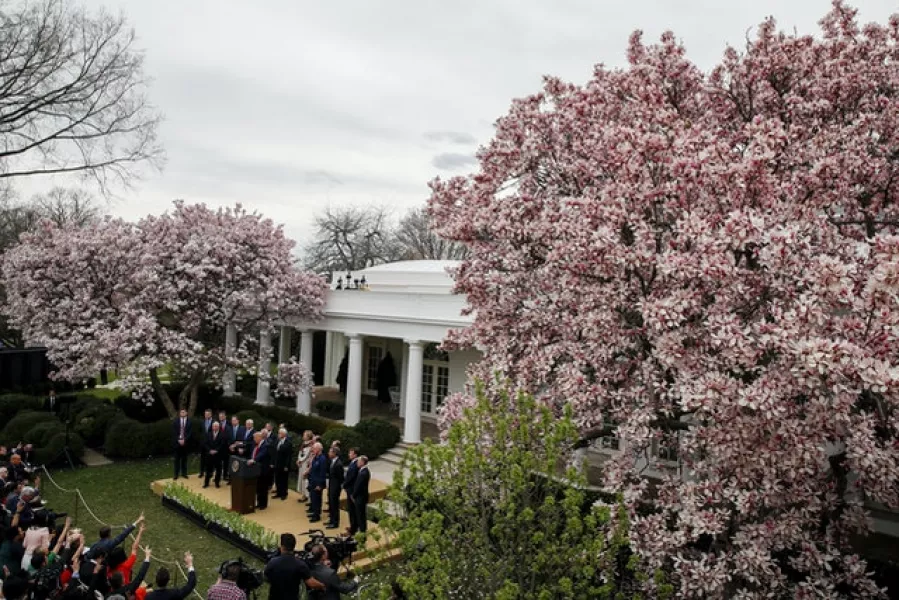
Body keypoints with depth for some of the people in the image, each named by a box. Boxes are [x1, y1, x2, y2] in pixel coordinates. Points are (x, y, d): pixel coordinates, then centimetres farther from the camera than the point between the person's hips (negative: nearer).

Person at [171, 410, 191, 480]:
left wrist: (184, 440, -14)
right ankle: (176, 474, 9)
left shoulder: (189, 421, -1)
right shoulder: (175, 421, 1)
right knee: (177, 459, 4)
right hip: (177, 442, 0)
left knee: (184, 458, 7)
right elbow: (174, 432, -3)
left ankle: (184, 473, 14)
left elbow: (189, 433, -3)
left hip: (185, 442, 0)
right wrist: (178, 440, -12)